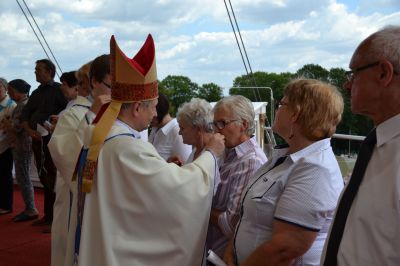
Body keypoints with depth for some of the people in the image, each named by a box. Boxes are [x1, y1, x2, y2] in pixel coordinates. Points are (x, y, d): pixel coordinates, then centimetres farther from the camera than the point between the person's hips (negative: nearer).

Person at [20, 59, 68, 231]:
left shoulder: (58, 90, -5)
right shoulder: (36, 93, 17)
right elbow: (24, 115, 14)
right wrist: (29, 130, -3)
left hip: (53, 140, -7)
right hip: (38, 140, 8)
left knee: (53, 179, -7)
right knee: (44, 178, 13)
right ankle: (48, 216, 23)